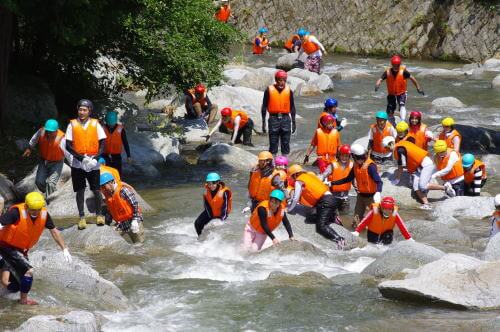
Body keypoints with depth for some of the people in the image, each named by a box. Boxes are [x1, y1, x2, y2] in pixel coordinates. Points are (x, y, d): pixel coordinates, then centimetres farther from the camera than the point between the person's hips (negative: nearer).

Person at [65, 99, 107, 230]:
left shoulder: (95, 124, 3)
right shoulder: (72, 124, 1)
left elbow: (102, 143, 2)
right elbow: (68, 145, -2)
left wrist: (96, 157, -14)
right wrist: (80, 157, -15)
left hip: (93, 164, 0)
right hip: (78, 163, 0)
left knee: (96, 190, 1)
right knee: (80, 191, 3)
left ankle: (99, 215, 17)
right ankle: (82, 217, 10)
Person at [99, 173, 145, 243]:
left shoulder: (123, 190, -17)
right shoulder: (108, 195, 8)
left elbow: (135, 205, -19)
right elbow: (109, 212, 19)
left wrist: (135, 220, -24)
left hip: (132, 221, -6)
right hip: (121, 224, 6)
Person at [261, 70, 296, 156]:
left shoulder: (288, 90, 4)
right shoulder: (269, 90, -1)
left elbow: (292, 107, 11)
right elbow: (264, 106, 3)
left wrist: (293, 122, 10)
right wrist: (263, 122, 0)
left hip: (285, 118, 2)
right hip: (274, 118, -2)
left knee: (286, 144, 4)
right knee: (273, 143, 2)